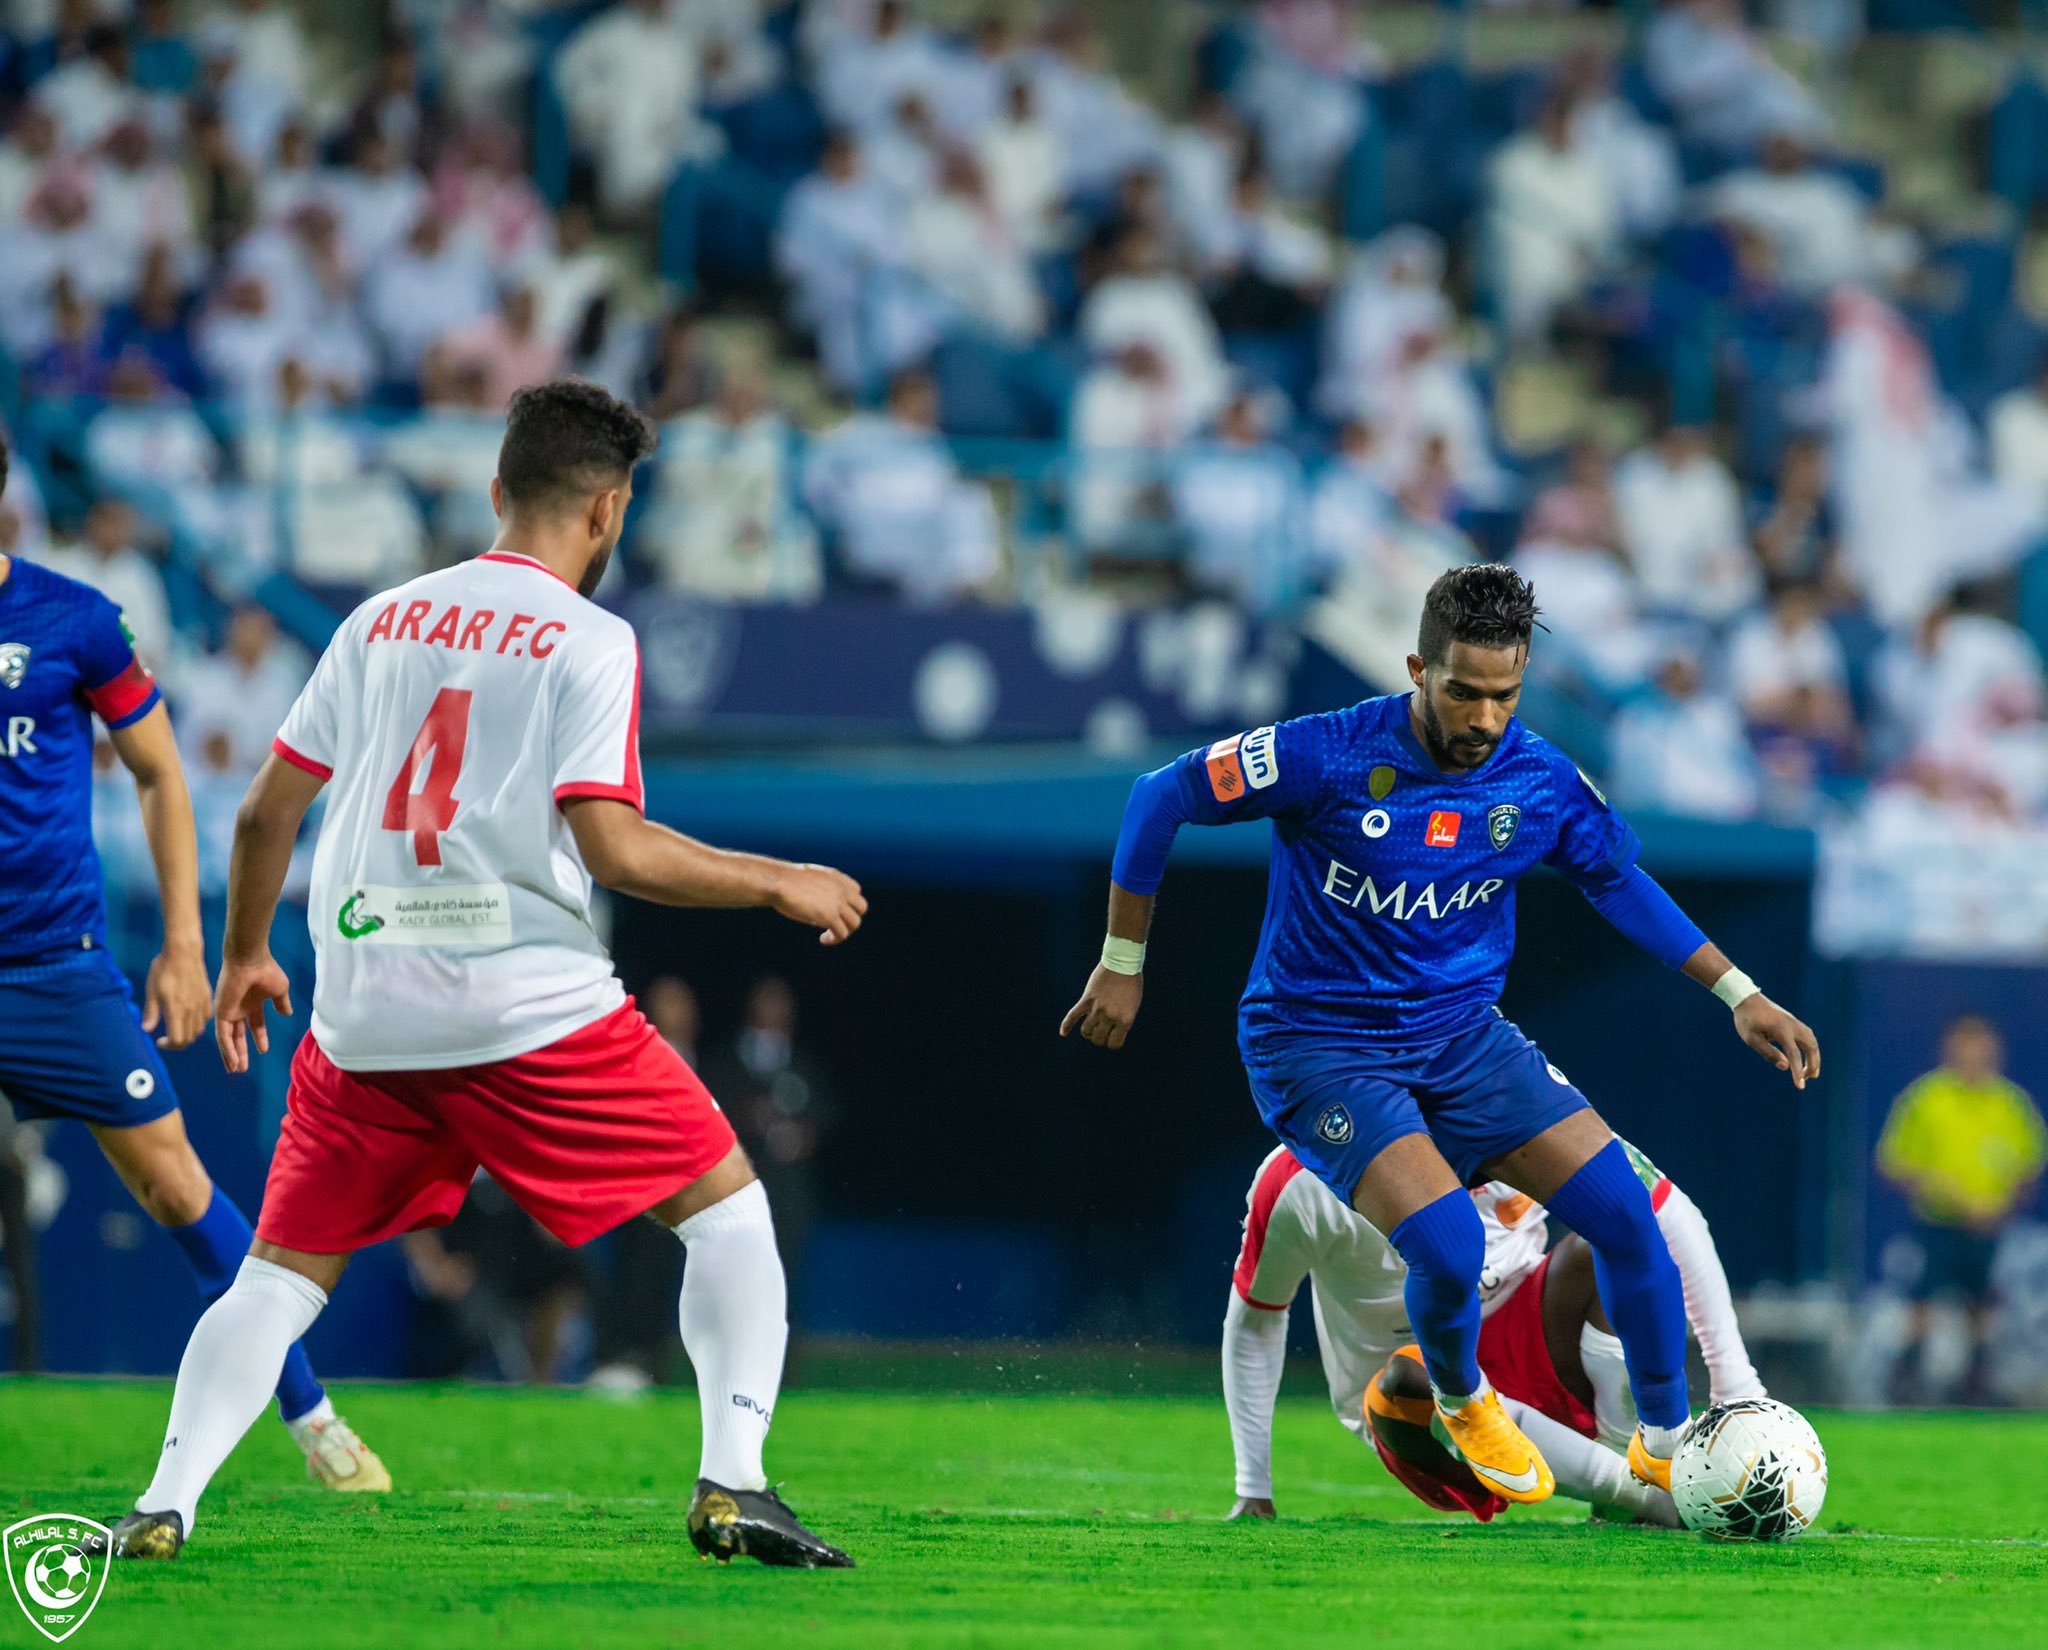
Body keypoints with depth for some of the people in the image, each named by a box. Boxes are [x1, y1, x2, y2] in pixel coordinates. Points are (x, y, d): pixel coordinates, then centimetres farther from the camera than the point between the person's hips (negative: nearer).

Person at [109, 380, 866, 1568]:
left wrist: (246, 954, 30)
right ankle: (733, 1486, -3)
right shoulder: (589, 641, -3)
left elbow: (268, 810, 15)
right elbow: (612, 849, -13)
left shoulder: (383, 620, 13)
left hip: (363, 1015, 5)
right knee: (727, 1207, 8)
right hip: (529, 1008, -5)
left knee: (284, 1272, 14)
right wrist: (776, 883, -2)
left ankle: (165, 1508, 0)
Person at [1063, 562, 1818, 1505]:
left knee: (1626, 1214, -9)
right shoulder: (1329, 758, -21)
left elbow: (1618, 880, 12)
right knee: (1448, 1245, -26)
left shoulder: (1542, 783, -7)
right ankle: (1461, 1401, 9)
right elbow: (1159, 801, -10)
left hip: (1461, 1033, 5)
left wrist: (1739, 995, 9)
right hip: (1318, 1049, -5)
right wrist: (1123, 964, -5)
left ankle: (1666, 1442, 12)